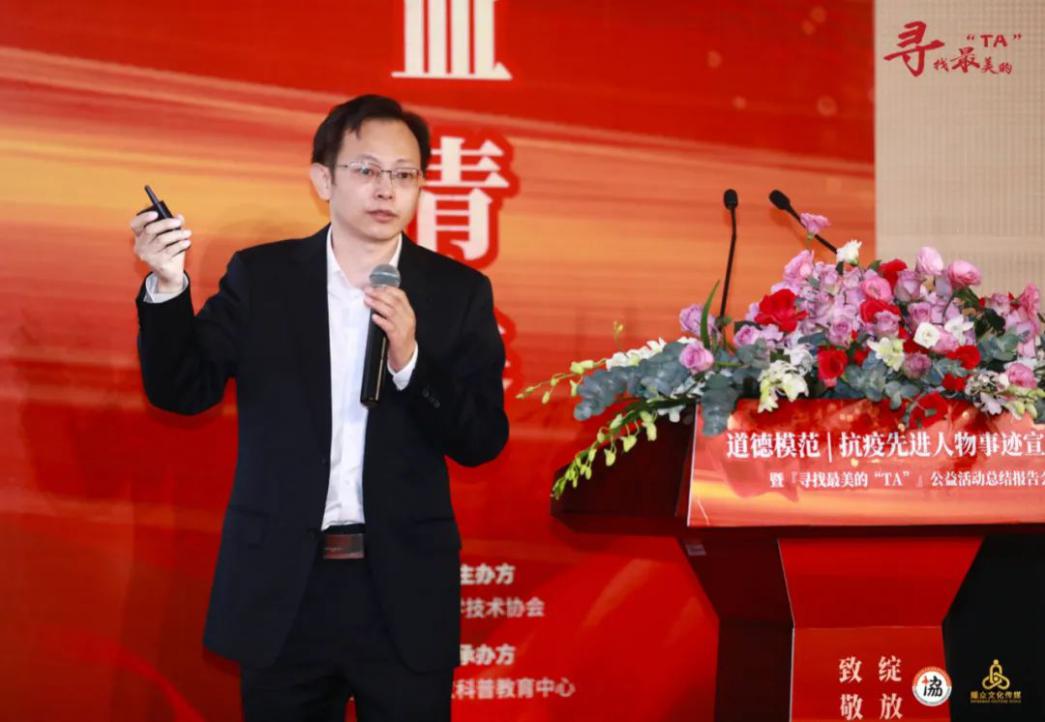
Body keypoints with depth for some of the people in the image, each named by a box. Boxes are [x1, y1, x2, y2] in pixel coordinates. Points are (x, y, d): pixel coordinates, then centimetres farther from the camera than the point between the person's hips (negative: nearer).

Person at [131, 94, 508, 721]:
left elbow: (483, 440, -4)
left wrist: (410, 360, -19)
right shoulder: (261, 277, 3)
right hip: (283, 587, 0)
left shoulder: (458, 292, 2)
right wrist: (168, 287, -19)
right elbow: (183, 390, -3)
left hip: (405, 595, 0)